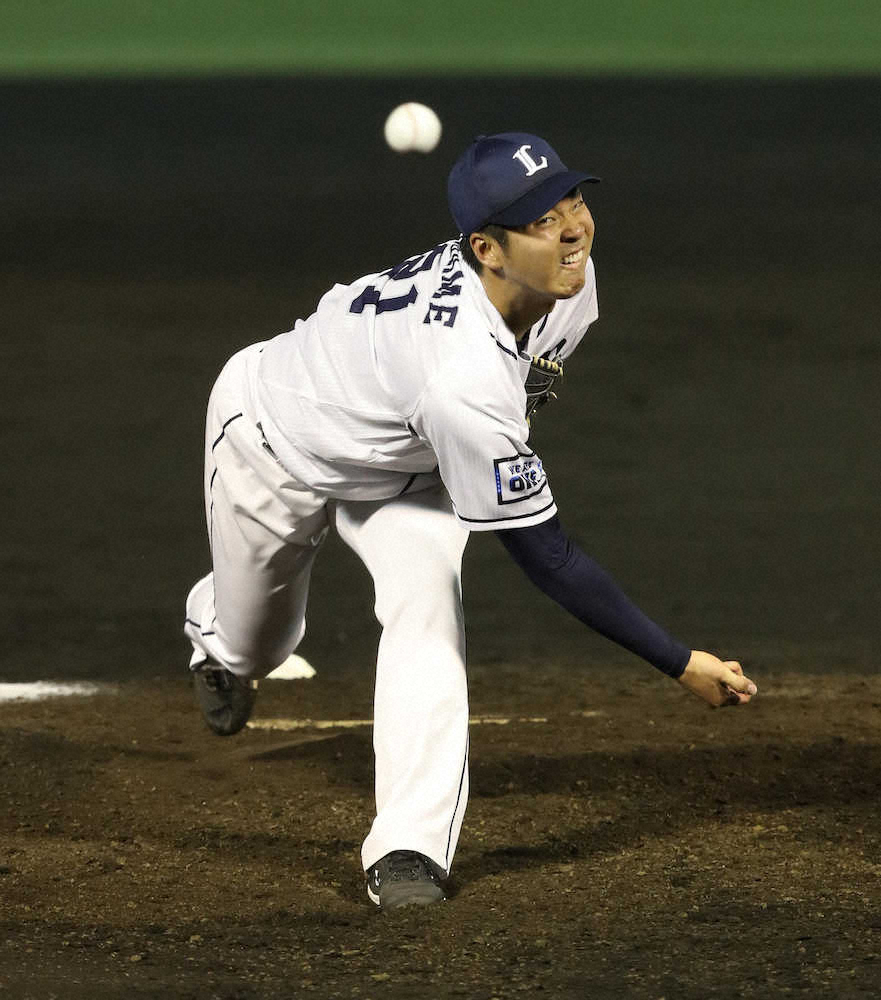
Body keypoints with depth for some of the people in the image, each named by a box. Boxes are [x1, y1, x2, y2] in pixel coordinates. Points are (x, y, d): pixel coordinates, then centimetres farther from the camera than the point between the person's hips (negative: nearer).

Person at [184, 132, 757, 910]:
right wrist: (680, 664, -41)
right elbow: (546, 555, -43)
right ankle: (215, 637, 58)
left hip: (403, 458, 5)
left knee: (425, 599, -23)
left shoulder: (571, 280, -26)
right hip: (277, 441, -5)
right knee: (255, 642, 19)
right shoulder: (464, 378, -49)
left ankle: (410, 848, -23)